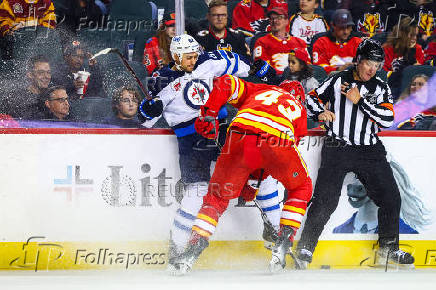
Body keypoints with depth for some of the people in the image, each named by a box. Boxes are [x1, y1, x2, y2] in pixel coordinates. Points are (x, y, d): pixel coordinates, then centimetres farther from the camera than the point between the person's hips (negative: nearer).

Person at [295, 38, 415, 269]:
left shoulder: (380, 88, 7)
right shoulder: (337, 81, 3)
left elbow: (387, 119, -6)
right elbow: (312, 98, 11)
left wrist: (360, 101, -14)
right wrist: (320, 112, -10)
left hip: (370, 151, 3)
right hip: (338, 148, -3)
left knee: (390, 199, 1)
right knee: (325, 200, -13)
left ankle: (388, 249, 18)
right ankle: (305, 247, -4)